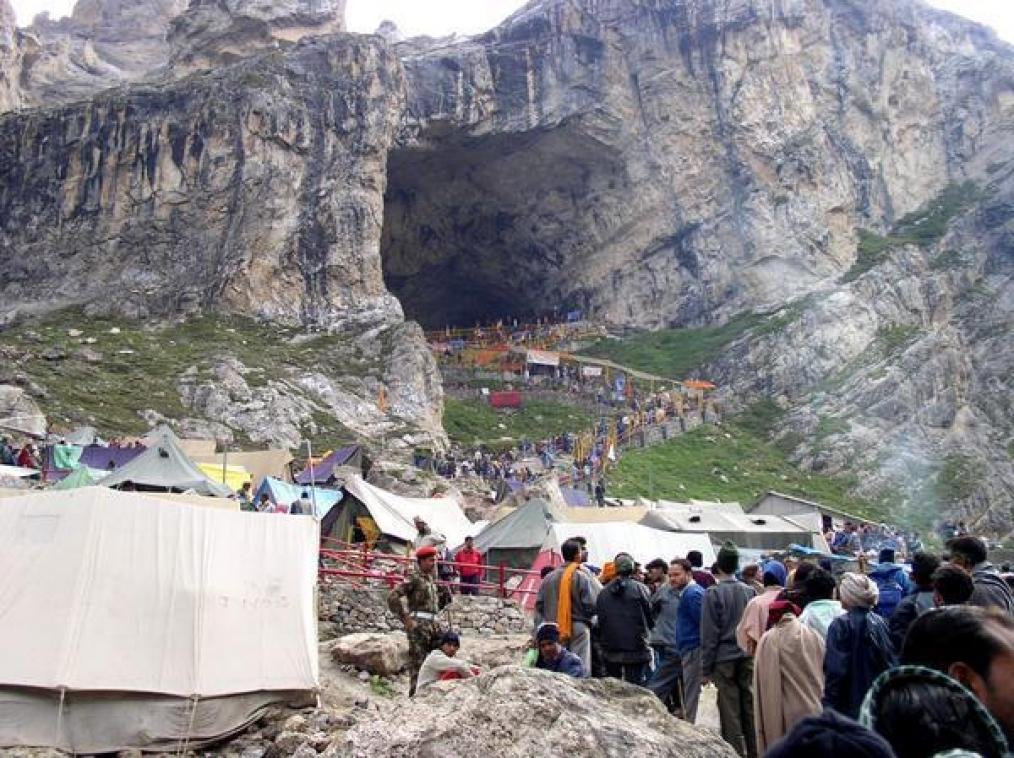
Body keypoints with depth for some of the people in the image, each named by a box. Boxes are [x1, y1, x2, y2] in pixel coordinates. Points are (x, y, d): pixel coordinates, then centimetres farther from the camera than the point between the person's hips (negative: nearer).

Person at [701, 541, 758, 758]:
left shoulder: (713, 593, -10)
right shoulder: (749, 591, 2)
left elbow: (708, 634, -9)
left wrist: (706, 668, -2)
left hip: (724, 659, -4)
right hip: (748, 657, 4)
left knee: (730, 711, 2)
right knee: (750, 707, 12)